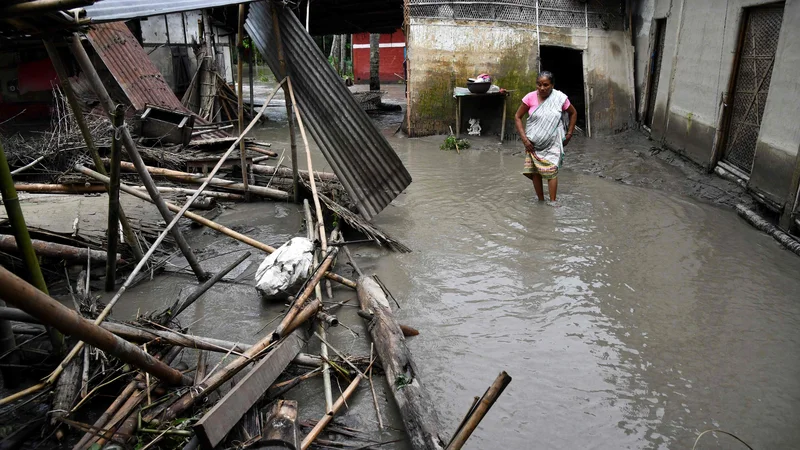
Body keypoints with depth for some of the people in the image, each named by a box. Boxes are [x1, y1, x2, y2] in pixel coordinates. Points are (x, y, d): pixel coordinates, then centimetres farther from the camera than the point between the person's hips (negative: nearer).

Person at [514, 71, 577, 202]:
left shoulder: (560, 98, -8)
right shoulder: (530, 97, -9)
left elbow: (573, 113, 10)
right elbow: (517, 117, -2)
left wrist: (569, 134, 4)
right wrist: (524, 139, -9)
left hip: (552, 143, -1)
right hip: (534, 143, 1)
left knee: (551, 171, -6)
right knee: (534, 171, 2)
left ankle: (553, 202, 1)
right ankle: (541, 201, 16)